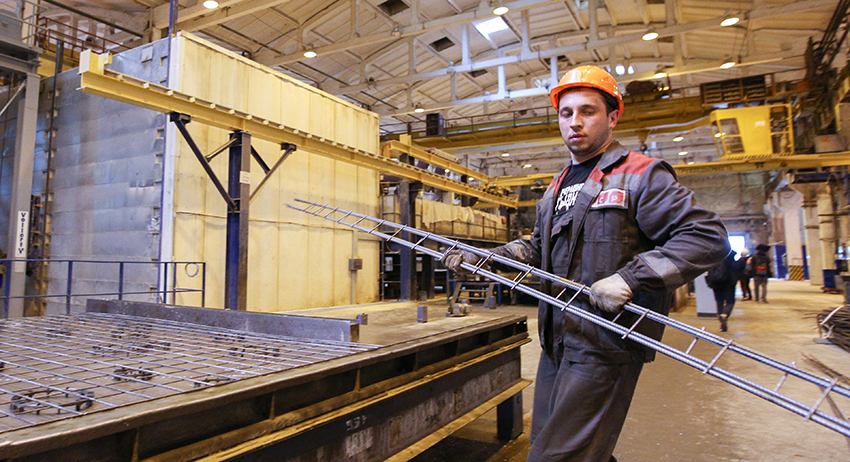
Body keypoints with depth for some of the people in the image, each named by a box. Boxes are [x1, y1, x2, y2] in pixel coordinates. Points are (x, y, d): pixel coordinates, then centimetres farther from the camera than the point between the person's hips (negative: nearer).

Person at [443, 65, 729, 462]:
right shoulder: (557, 187, 18)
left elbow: (708, 237, -14)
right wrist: (480, 257, 13)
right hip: (558, 342, 8)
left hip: (604, 348, -8)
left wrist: (629, 278, -23)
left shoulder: (640, 175, -7)